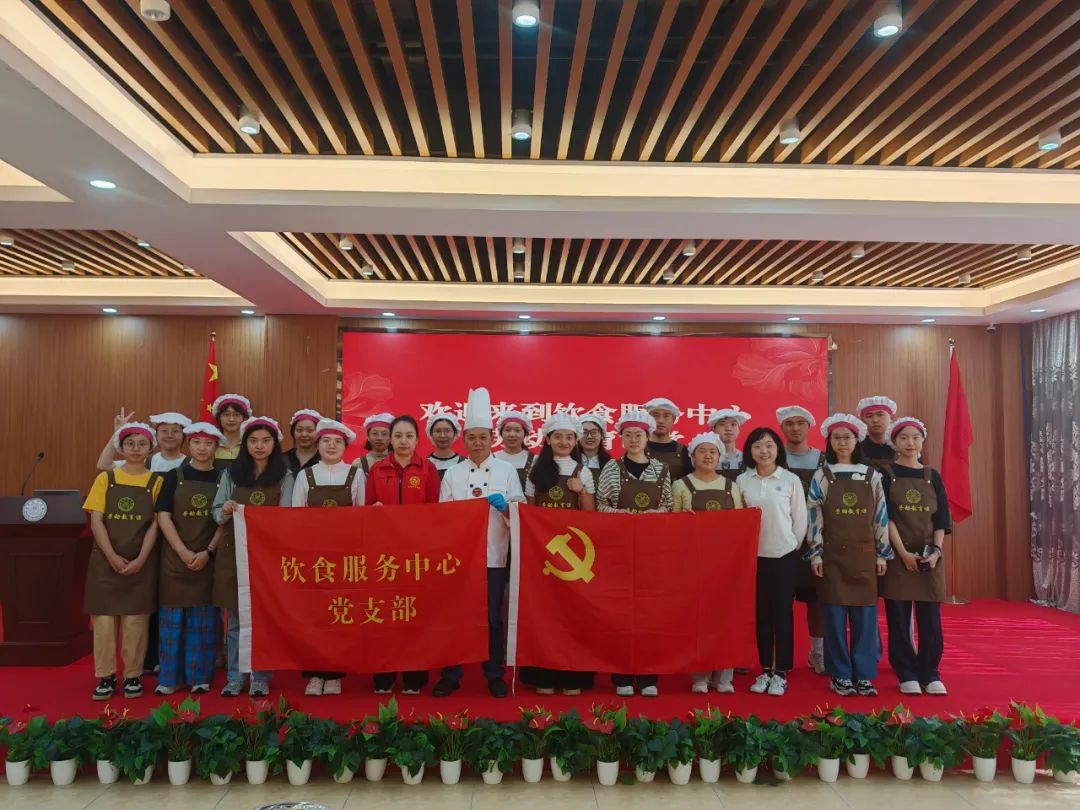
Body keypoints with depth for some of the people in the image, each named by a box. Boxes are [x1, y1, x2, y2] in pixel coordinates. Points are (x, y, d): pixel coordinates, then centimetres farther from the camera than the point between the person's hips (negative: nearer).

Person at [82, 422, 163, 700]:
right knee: (104, 616, 2)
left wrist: (140, 559, -13)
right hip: (106, 559, 1)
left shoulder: (156, 482, 2)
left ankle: (133, 675, 12)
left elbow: (155, 524, -2)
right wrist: (112, 556, -13)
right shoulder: (106, 479, 4)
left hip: (141, 561, -1)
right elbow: (96, 521, -2)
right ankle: (106, 676, 13)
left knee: (136, 619, 2)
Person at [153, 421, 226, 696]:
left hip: (209, 560, 0)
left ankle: (200, 676, 15)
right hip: (175, 557, 0)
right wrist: (184, 552, -12)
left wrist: (208, 552, -12)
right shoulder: (175, 476, 3)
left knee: (204, 619, 4)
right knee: (173, 617, 3)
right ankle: (170, 677, 14)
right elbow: (163, 518, -3)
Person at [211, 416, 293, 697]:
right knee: (235, 619, 6)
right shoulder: (231, 474, 8)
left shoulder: (285, 477, 3)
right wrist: (225, 511, -14)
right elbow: (217, 514, 8)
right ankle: (234, 678, 16)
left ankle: (260, 679, 14)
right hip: (234, 552, 1)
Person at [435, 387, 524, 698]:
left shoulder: (507, 470, 2)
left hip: (494, 556, -1)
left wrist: (504, 507, -19)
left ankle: (495, 675, 21)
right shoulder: (452, 473, 5)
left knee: (493, 617, 5)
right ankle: (451, 674, 19)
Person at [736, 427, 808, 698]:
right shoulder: (742, 480, 1)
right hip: (753, 555, 2)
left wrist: (793, 546, 4)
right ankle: (765, 669, 19)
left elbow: (800, 519, 2)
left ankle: (781, 672, 14)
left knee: (783, 612, 4)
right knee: (760, 613, 8)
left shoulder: (791, 480, -3)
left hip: (784, 555, -2)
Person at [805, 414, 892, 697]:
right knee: (835, 617, 2)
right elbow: (814, 518, -1)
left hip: (864, 555, 1)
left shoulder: (872, 476, 5)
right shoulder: (821, 477, 1)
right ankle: (841, 676, 12)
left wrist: (882, 554, 4)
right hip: (832, 555, -1)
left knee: (865, 616, 3)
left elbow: (881, 517, 7)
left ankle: (863, 675, 14)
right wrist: (815, 554, -6)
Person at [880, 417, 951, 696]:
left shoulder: (933, 476, 9)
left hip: (930, 556, 3)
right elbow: (886, 516, -8)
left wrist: (936, 551, -8)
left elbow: (941, 518, 6)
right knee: (899, 618, 1)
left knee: (930, 618, 3)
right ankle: (906, 674, 11)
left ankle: (930, 674, 14)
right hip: (897, 555, -2)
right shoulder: (886, 474, 0)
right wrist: (903, 553, -15)